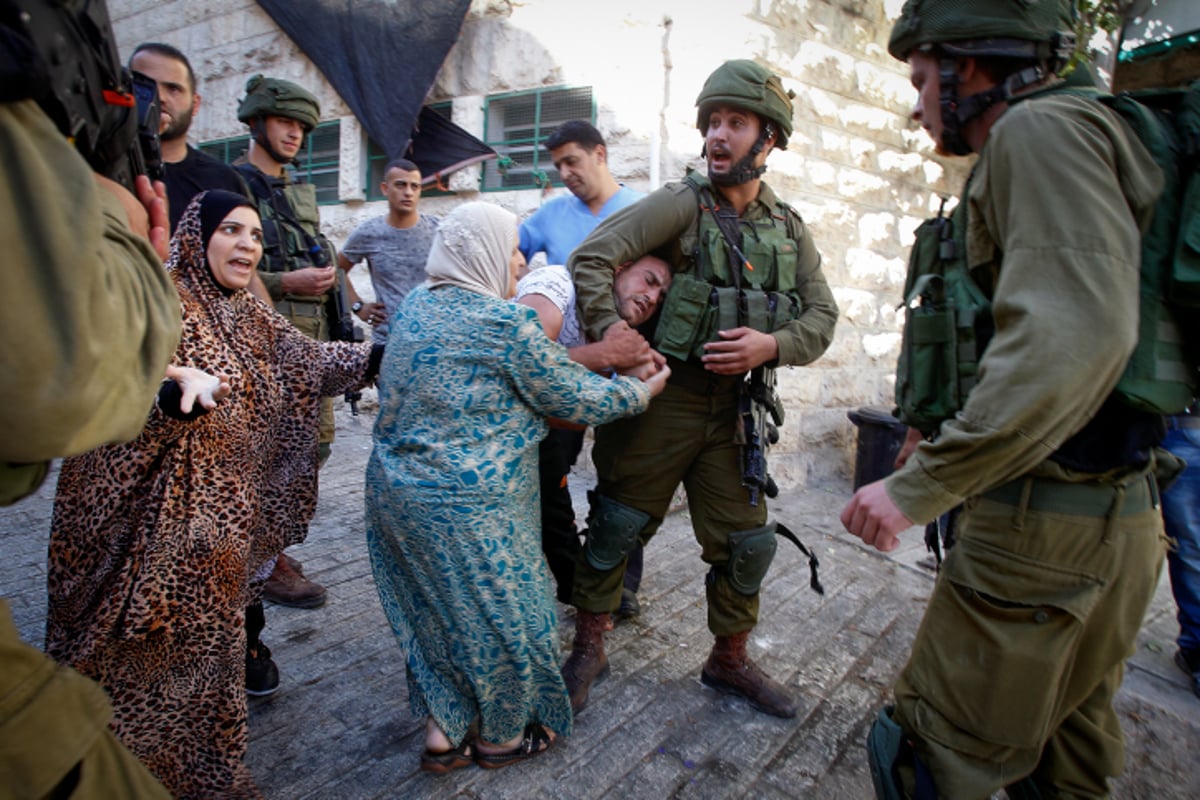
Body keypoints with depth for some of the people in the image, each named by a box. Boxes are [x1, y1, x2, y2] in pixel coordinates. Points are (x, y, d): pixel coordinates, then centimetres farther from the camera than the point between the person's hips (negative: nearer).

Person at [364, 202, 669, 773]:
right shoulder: (505, 323, -17)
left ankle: (441, 732, 36)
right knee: (502, 613, 13)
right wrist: (639, 391, 7)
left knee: (434, 610, 22)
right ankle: (503, 735, 34)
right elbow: (575, 399, -10)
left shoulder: (416, 304, 6)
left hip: (395, 489, 8)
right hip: (466, 508, -8)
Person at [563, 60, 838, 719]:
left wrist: (773, 345, -11)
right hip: (661, 396, -4)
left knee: (746, 542, 11)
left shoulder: (790, 228, 10)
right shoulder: (683, 203, -6)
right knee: (617, 528, 4)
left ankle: (729, 660, 33)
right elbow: (591, 258, -14)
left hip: (733, 406, 5)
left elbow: (822, 314, 9)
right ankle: (588, 647, 27)